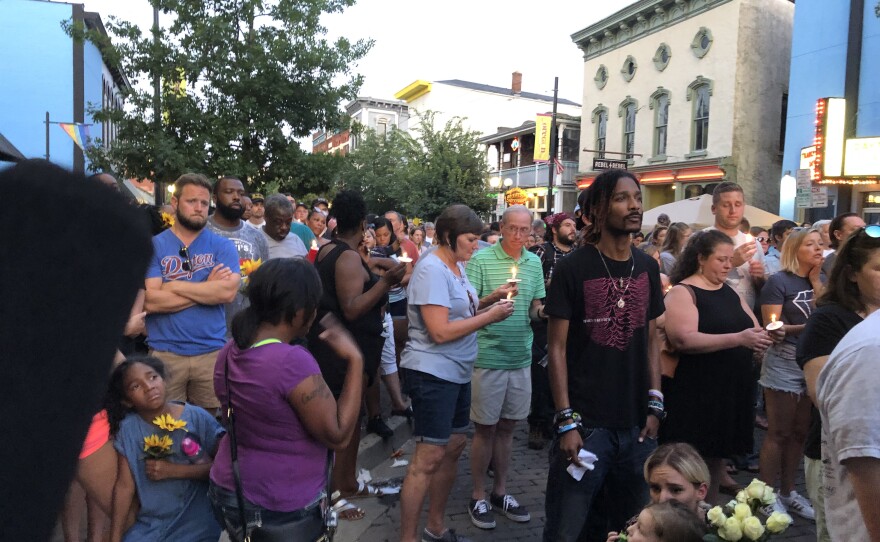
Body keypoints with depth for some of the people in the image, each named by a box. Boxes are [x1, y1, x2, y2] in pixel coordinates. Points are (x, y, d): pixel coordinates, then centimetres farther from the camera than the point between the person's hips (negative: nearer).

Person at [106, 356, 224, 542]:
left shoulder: (198, 418, -12)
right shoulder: (128, 429, -4)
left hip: (196, 524, -3)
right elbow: (124, 486, -3)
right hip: (150, 524, 3)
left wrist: (174, 470, -16)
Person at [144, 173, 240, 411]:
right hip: (165, 353, 0)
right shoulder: (152, 246, 1)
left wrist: (174, 286, -10)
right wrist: (208, 289, -11)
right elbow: (150, 302, -12)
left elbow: (228, 291, -14)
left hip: (212, 352, 1)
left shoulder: (222, 246, 3)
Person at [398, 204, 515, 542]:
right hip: (432, 372, -10)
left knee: (454, 446, 15)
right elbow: (440, 331, -23)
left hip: (456, 372, 10)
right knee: (429, 457, -6)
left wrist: (490, 307, 0)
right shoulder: (432, 269, -18)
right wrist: (490, 316, -16)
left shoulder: (457, 266, 9)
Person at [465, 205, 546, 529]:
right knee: (485, 429, 6)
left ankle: (500, 492, 30)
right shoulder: (481, 260, -10)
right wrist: (492, 298, -28)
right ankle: (479, 497, 21)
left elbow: (535, 309, 14)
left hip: (521, 358, 5)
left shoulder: (534, 263, 6)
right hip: (488, 357, -5)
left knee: (506, 427, 15)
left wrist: (541, 312, -8)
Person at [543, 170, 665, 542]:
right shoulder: (573, 268, -9)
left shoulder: (648, 268, 6)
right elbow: (557, 347, -10)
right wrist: (566, 421, -15)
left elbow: (651, 338, 11)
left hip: (636, 423, 5)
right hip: (586, 422, -5)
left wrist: (654, 406, 3)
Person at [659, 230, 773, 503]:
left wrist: (760, 338, -8)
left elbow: (753, 327, 17)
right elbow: (684, 340, -23)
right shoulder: (682, 292, -10)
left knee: (717, 458, 16)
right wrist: (738, 339, -28)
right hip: (694, 393, -7)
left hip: (730, 390, 7)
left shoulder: (730, 292, 14)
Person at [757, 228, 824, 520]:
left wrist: (816, 281, -4)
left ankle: (787, 492, 25)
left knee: (800, 432, 12)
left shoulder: (819, 281, 11)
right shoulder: (778, 281, -8)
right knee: (778, 433, 0)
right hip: (783, 366, -6)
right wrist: (807, 327, -23)